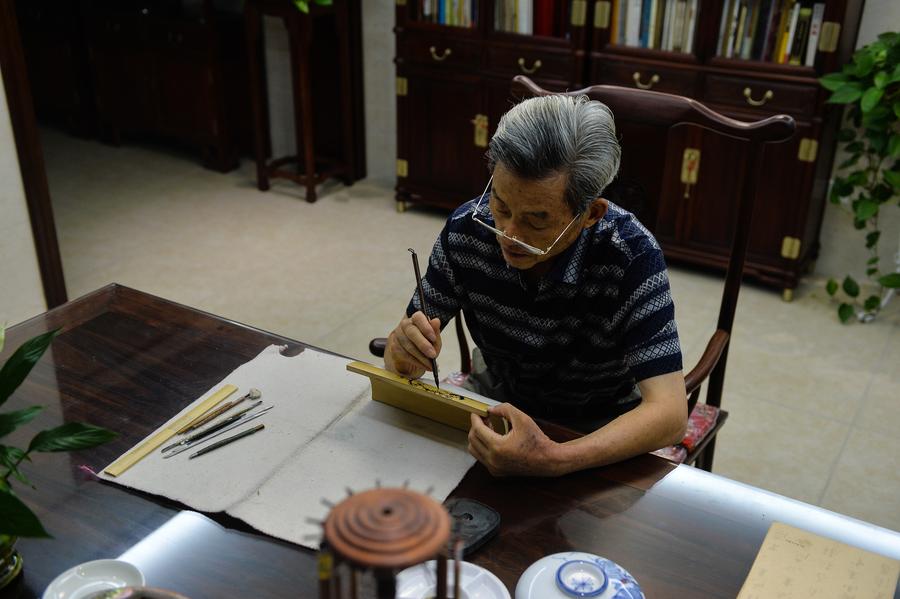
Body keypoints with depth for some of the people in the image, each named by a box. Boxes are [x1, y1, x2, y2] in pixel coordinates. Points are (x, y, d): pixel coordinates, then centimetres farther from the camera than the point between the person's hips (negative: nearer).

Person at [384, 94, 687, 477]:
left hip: (599, 427, -1)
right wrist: (405, 354, -32)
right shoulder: (466, 228, -18)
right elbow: (399, 356, -7)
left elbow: (669, 414, -33)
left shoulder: (630, 256, -29)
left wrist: (553, 460, -48)